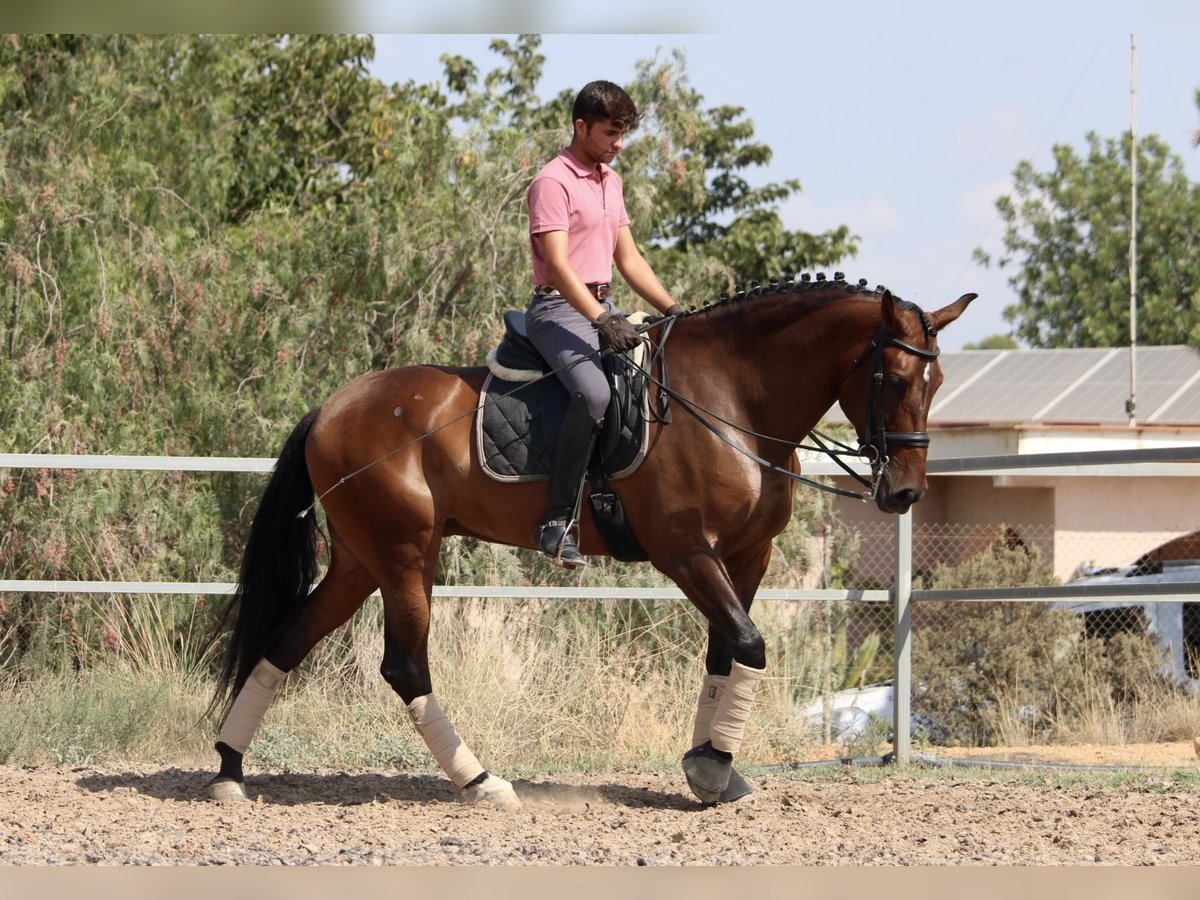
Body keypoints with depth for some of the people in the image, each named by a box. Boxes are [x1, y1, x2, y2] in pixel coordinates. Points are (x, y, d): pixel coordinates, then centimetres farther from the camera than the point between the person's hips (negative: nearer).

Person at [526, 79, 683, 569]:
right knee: (593, 391, -34)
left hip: (603, 308, 9)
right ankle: (557, 523, -32)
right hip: (559, 308, -9)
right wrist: (601, 321, -31)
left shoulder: (611, 181, 17)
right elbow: (558, 264, -21)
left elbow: (629, 258, 21)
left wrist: (673, 309, 10)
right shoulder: (553, 182, -11)